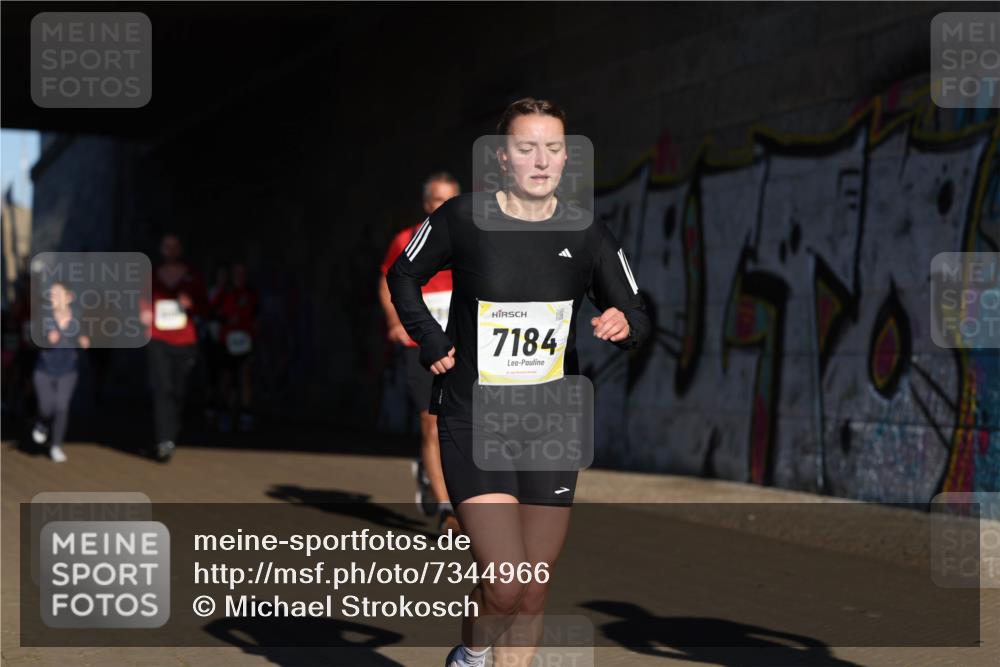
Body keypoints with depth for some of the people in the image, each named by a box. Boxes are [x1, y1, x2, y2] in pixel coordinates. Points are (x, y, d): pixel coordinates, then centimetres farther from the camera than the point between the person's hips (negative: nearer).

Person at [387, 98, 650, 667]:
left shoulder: (587, 234, -1)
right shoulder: (464, 218, -7)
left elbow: (636, 314, 7)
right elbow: (404, 276, 11)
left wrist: (624, 324, -15)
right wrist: (432, 342, 0)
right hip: (473, 421, -3)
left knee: (533, 596, 5)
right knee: (505, 585, -14)